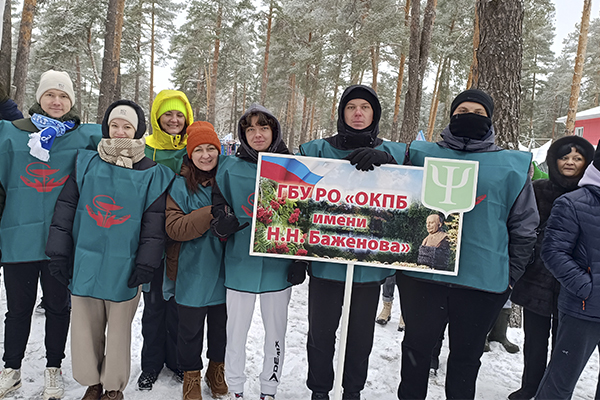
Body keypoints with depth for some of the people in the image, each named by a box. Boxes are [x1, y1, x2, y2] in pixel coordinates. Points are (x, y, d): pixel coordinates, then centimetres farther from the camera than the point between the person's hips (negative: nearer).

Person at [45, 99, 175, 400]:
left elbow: (154, 222, -2)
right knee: (85, 328, 13)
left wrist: (146, 264, -7)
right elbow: (65, 208, 5)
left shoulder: (152, 173, -1)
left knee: (118, 330, 10)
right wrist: (59, 253, 1)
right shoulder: (86, 164, 4)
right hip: (84, 263, 2)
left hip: (124, 268, -2)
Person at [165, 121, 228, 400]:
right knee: (190, 328, 12)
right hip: (192, 273, -2)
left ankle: (217, 370, 41)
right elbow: (173, 228, -16)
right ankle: (191, 376, 36)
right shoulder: (180, 186, -6)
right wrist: (212, 214, -25)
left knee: (222, 326, 17)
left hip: (223, 270, 2)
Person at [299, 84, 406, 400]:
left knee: (361, 335, 16)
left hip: (371, 261, 1)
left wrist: (380, 158, -28)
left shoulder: (393, 153, 6)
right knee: (321, 333, 10)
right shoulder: (318, 150, 2)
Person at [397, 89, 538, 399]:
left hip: (483, 281, 0)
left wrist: (510, 275, 3)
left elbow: (524, 226, 7)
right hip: (422, 274, 1)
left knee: (466, 356, 15)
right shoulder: (423, 155, 5)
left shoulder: (512, 166, 5)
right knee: (417, 347, 15)